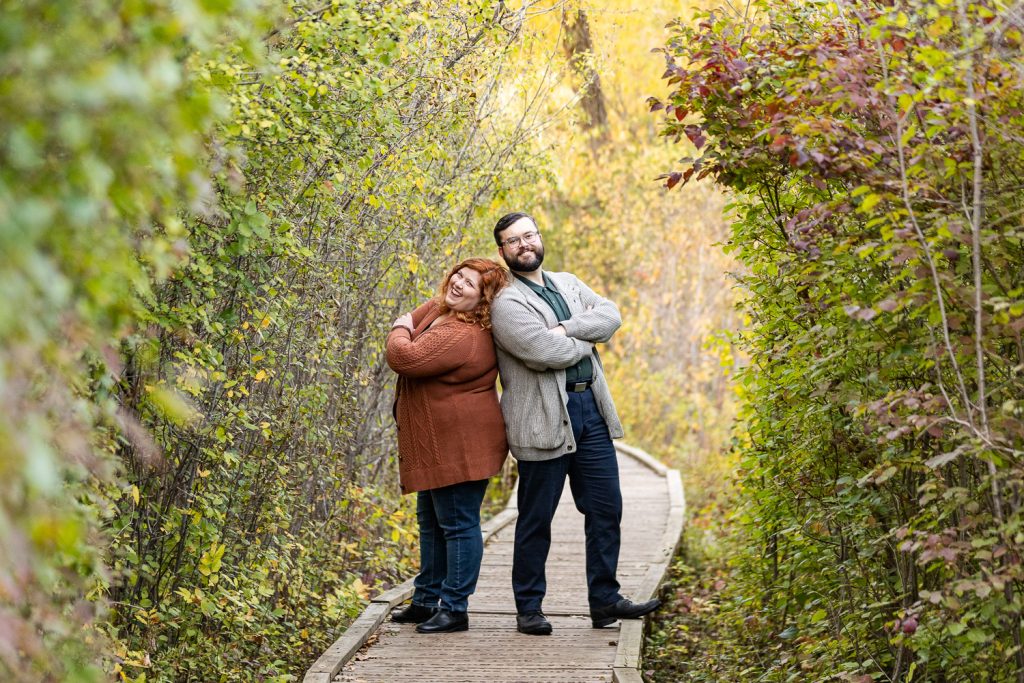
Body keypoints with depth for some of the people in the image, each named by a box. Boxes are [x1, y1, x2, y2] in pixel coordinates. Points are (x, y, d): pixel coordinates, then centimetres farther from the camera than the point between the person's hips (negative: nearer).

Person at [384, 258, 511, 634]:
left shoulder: (461, 337, -26)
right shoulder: (439, 308, 7)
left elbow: (404, 358, -30)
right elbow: (411, 320, 26)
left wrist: (400, 331, -9)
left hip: (459, 445, -12)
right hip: (437, 445, 12)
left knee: (457, 524, -4)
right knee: (431, 522, 19)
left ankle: (454, 608, 2)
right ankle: (428, 600, 30)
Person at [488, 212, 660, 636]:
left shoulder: (568, 284, 16)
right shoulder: (505, 303, -7)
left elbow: (610, 315, 0)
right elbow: (544, 352, -20)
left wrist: (566, 329, -14)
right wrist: (585, 339, -2)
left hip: (589, 409, 6)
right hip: (544, 418, -6)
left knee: (606, 508, 7)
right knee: (536, 519, 2)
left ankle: (604, 601, 15)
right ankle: (528, 609, 12)